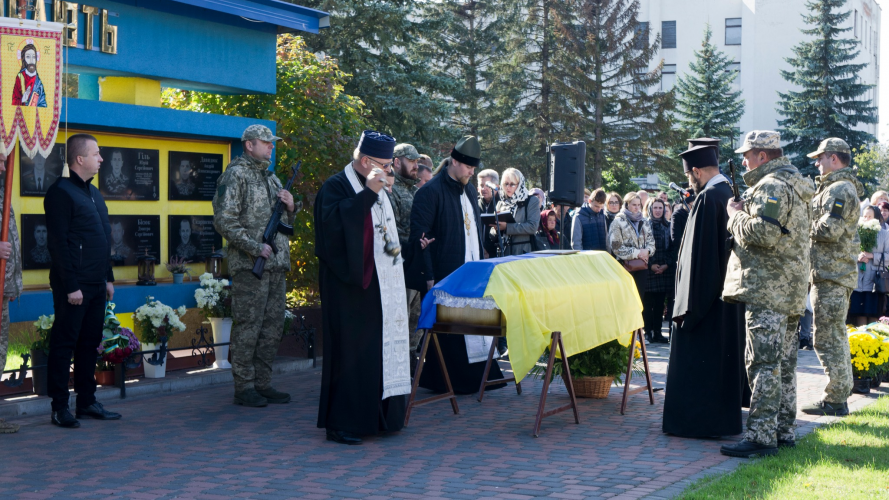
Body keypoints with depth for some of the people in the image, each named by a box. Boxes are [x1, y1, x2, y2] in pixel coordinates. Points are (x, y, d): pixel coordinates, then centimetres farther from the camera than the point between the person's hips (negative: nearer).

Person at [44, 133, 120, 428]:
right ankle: (60, 408, 4)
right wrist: (70, 286, -18)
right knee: (64, 345, -2)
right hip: (74, 286, -8)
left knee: (89, 343, 12)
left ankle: (87, 402, 20)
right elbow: (59, 243, -15)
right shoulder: (61, 192, -10)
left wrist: (108, 278, 18)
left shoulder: (94, 193, 17)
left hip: (96, 285, 9)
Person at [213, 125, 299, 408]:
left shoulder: (272, 179, 20)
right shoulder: (235, 175, -5)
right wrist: (255, 248, -18)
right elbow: (224, 221, -13)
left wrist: (291, 207, 4)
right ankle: (244, 388, 3)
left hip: (277, 267, 8)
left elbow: (284, 223, 26)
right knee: (247, 328, -4)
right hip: (249, 267, -8)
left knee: (273, 327, 9)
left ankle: (263, 383, 17)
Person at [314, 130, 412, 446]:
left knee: (382, 346, 8)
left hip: (381, 288, 8)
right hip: (350, 288, -8)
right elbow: (333, 222, -27)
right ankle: (341, 424, 0)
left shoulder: (378, 190, 19)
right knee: (351, 350, -7)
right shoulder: (335, 187, -8)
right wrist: (367, 193, -27)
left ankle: (378, 416, 17)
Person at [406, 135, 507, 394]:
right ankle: (441, 381, 7)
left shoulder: (470, 191, 16)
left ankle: (476, 376, 12)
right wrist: (429, 276, -17)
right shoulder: (431, 192, -9)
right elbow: (419, 235, -13)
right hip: (443, 274, -7)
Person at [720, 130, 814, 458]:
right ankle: (783, 430, 19)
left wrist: (736, 215, -7)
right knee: (784, 362, 13)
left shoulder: (772, 186, -13)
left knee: (763, 363, -11)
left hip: (767, 290, -11)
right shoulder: (793, 186, 21)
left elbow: (762, 233, -24)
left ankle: (762, 436, -12)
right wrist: (743, 213, 12)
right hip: (789, 291, 11)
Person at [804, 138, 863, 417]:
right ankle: (839, 394, 24)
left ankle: (835, 400, -4)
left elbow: (829, 229, -23)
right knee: (835, 336, 16)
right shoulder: (834, 188, 20)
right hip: (835, 272, 11)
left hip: (831, 273, -11)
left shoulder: (840, 189, -14)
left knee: (827, 337, -8)